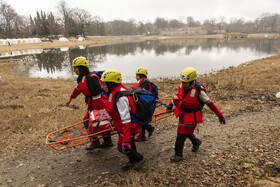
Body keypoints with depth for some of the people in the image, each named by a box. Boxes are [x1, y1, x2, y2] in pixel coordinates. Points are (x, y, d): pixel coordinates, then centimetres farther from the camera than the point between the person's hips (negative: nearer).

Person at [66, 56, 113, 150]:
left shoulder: (90, 78, -23)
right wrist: (70, 99, 35)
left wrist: (98, 110, -24)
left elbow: (96, 95, -25)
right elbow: (77, 88, 24)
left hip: (97, 105, -9)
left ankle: (95, 142, 9)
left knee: (87, 121, -4)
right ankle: (108, 141, 27)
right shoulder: (82, 77, 8)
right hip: (92, 104, 9)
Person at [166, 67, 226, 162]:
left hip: (191, 116, -6)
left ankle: (178, 155, 19)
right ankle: (196, 142, 52)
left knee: (181, 135, -1)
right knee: (186, 131, 23)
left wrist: (220, 115, -10)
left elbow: (209, 103, -15)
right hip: (183, 114, 7)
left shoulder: (198, 91, -26)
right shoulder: (182, 85, -9)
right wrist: (172, 104, 14)